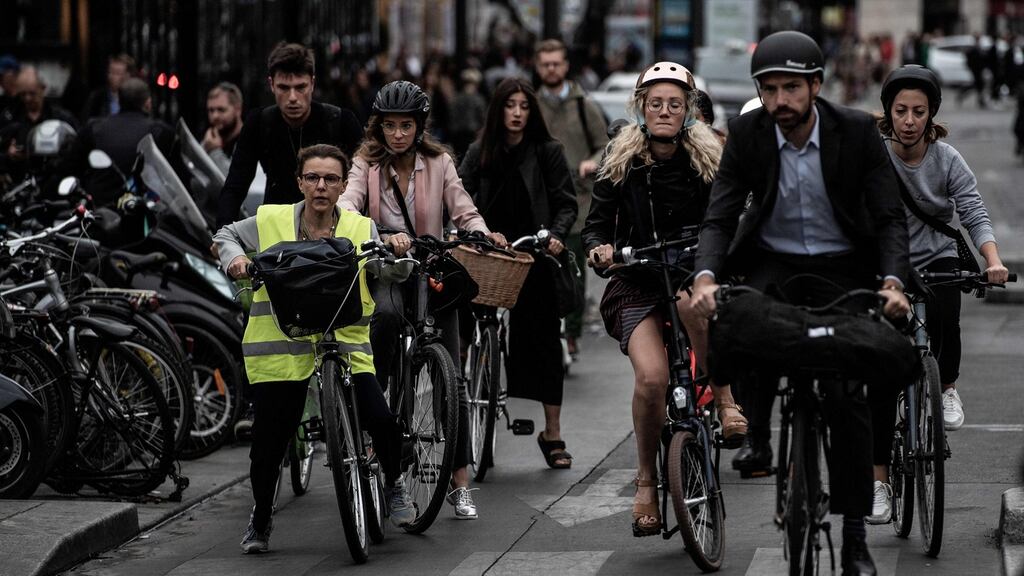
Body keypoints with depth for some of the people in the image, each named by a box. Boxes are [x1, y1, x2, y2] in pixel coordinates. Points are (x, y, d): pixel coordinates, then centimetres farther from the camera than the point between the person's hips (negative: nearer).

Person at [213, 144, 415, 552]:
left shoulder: (360, 229, 4)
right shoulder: (270, 221, 1)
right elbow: (225, 235, 18)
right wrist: (235, 258, -2)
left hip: (346, 344, 0)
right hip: (280, 346, 0)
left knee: (382, 422, -16)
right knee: (269, 442, 3)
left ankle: (393, 484, 15)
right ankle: (260, 519, 28)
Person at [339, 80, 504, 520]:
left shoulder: (439, 163, 5)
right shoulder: (367, 164, 1)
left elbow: (463, 211, -2)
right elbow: (346, 207, -17)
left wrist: (484, 234, -25)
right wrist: (383, 236, -36)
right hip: (384, 270, -1)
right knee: (387, 312, -39)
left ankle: (460, 481, 2)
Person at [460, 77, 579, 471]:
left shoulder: (548, 152, 3)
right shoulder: (480, 153, 9)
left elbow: (566, 203, 1)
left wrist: (556, 235, -17)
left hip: (535, 260, -1)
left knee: (543, 342, 2)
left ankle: (552, 433, 9)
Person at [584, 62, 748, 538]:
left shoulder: (707, 160, 2)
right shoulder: (621, 163, 3)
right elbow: (597, 224, 4)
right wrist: (597, 248, -18)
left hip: (694, 271, 0)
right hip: (637, 284, 0)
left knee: (693, 301, -40)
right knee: (651, 377, -24)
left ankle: (724, 399, -23)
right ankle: (646, 481, -4)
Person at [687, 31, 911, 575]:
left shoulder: (857, 130, -13)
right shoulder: (746, 132, -10)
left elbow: (889, 215, -11)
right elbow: (720, 216, -12)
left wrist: (893, 281, -29)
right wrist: (705, 277, -31)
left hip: (842, 266, -1)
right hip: (773, 261, 1)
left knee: (849, 397, -10)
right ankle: (757, 436, -9)